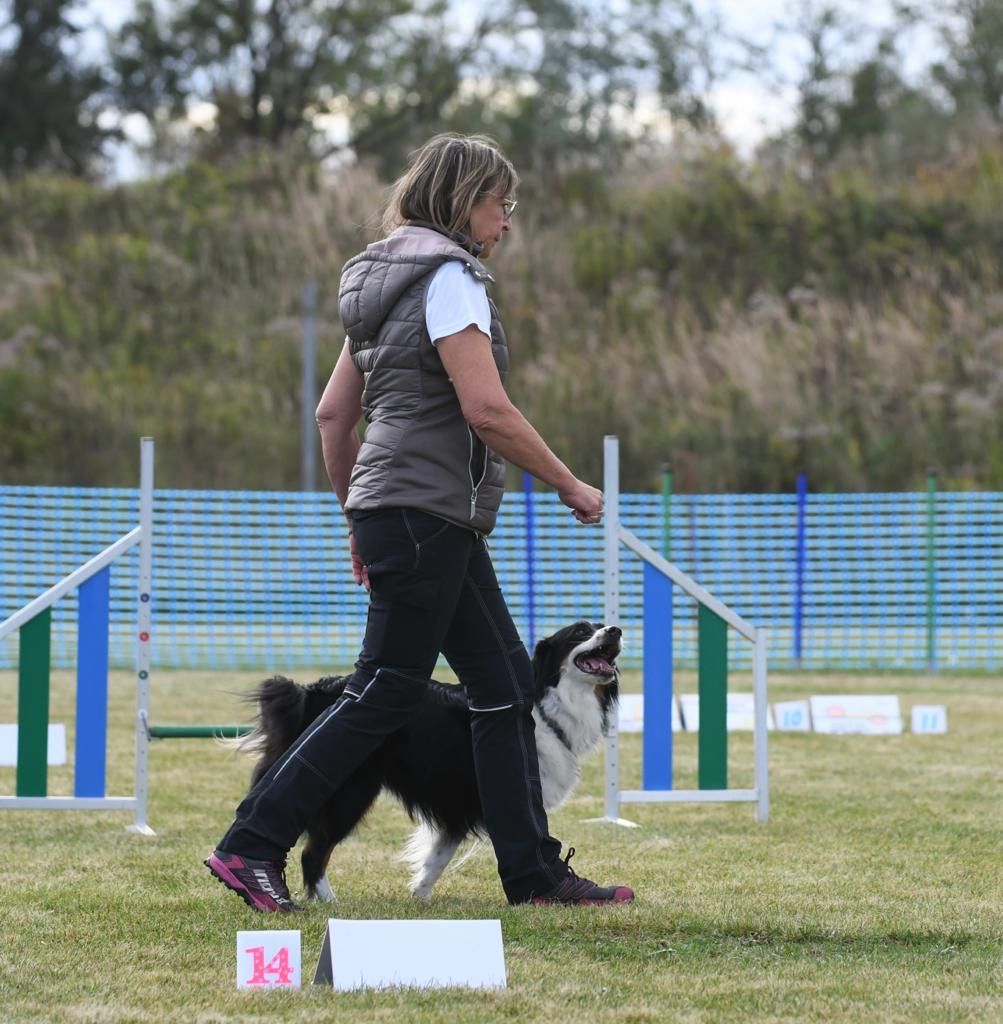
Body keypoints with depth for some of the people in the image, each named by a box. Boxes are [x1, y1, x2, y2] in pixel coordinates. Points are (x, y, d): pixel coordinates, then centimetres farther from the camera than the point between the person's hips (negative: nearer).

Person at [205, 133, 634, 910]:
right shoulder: (449, 277, -11)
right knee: (384, 694, -6)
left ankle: (533, 870, 10)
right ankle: (252, 846, -4)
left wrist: (359, 521, 23)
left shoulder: (389, 280, 18)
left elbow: (333, 414, 18)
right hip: (425, 514, -10)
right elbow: (486, 409, -20)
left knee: (507, 686, 9)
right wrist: (570, 487, -10)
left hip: (424, 520, 10)